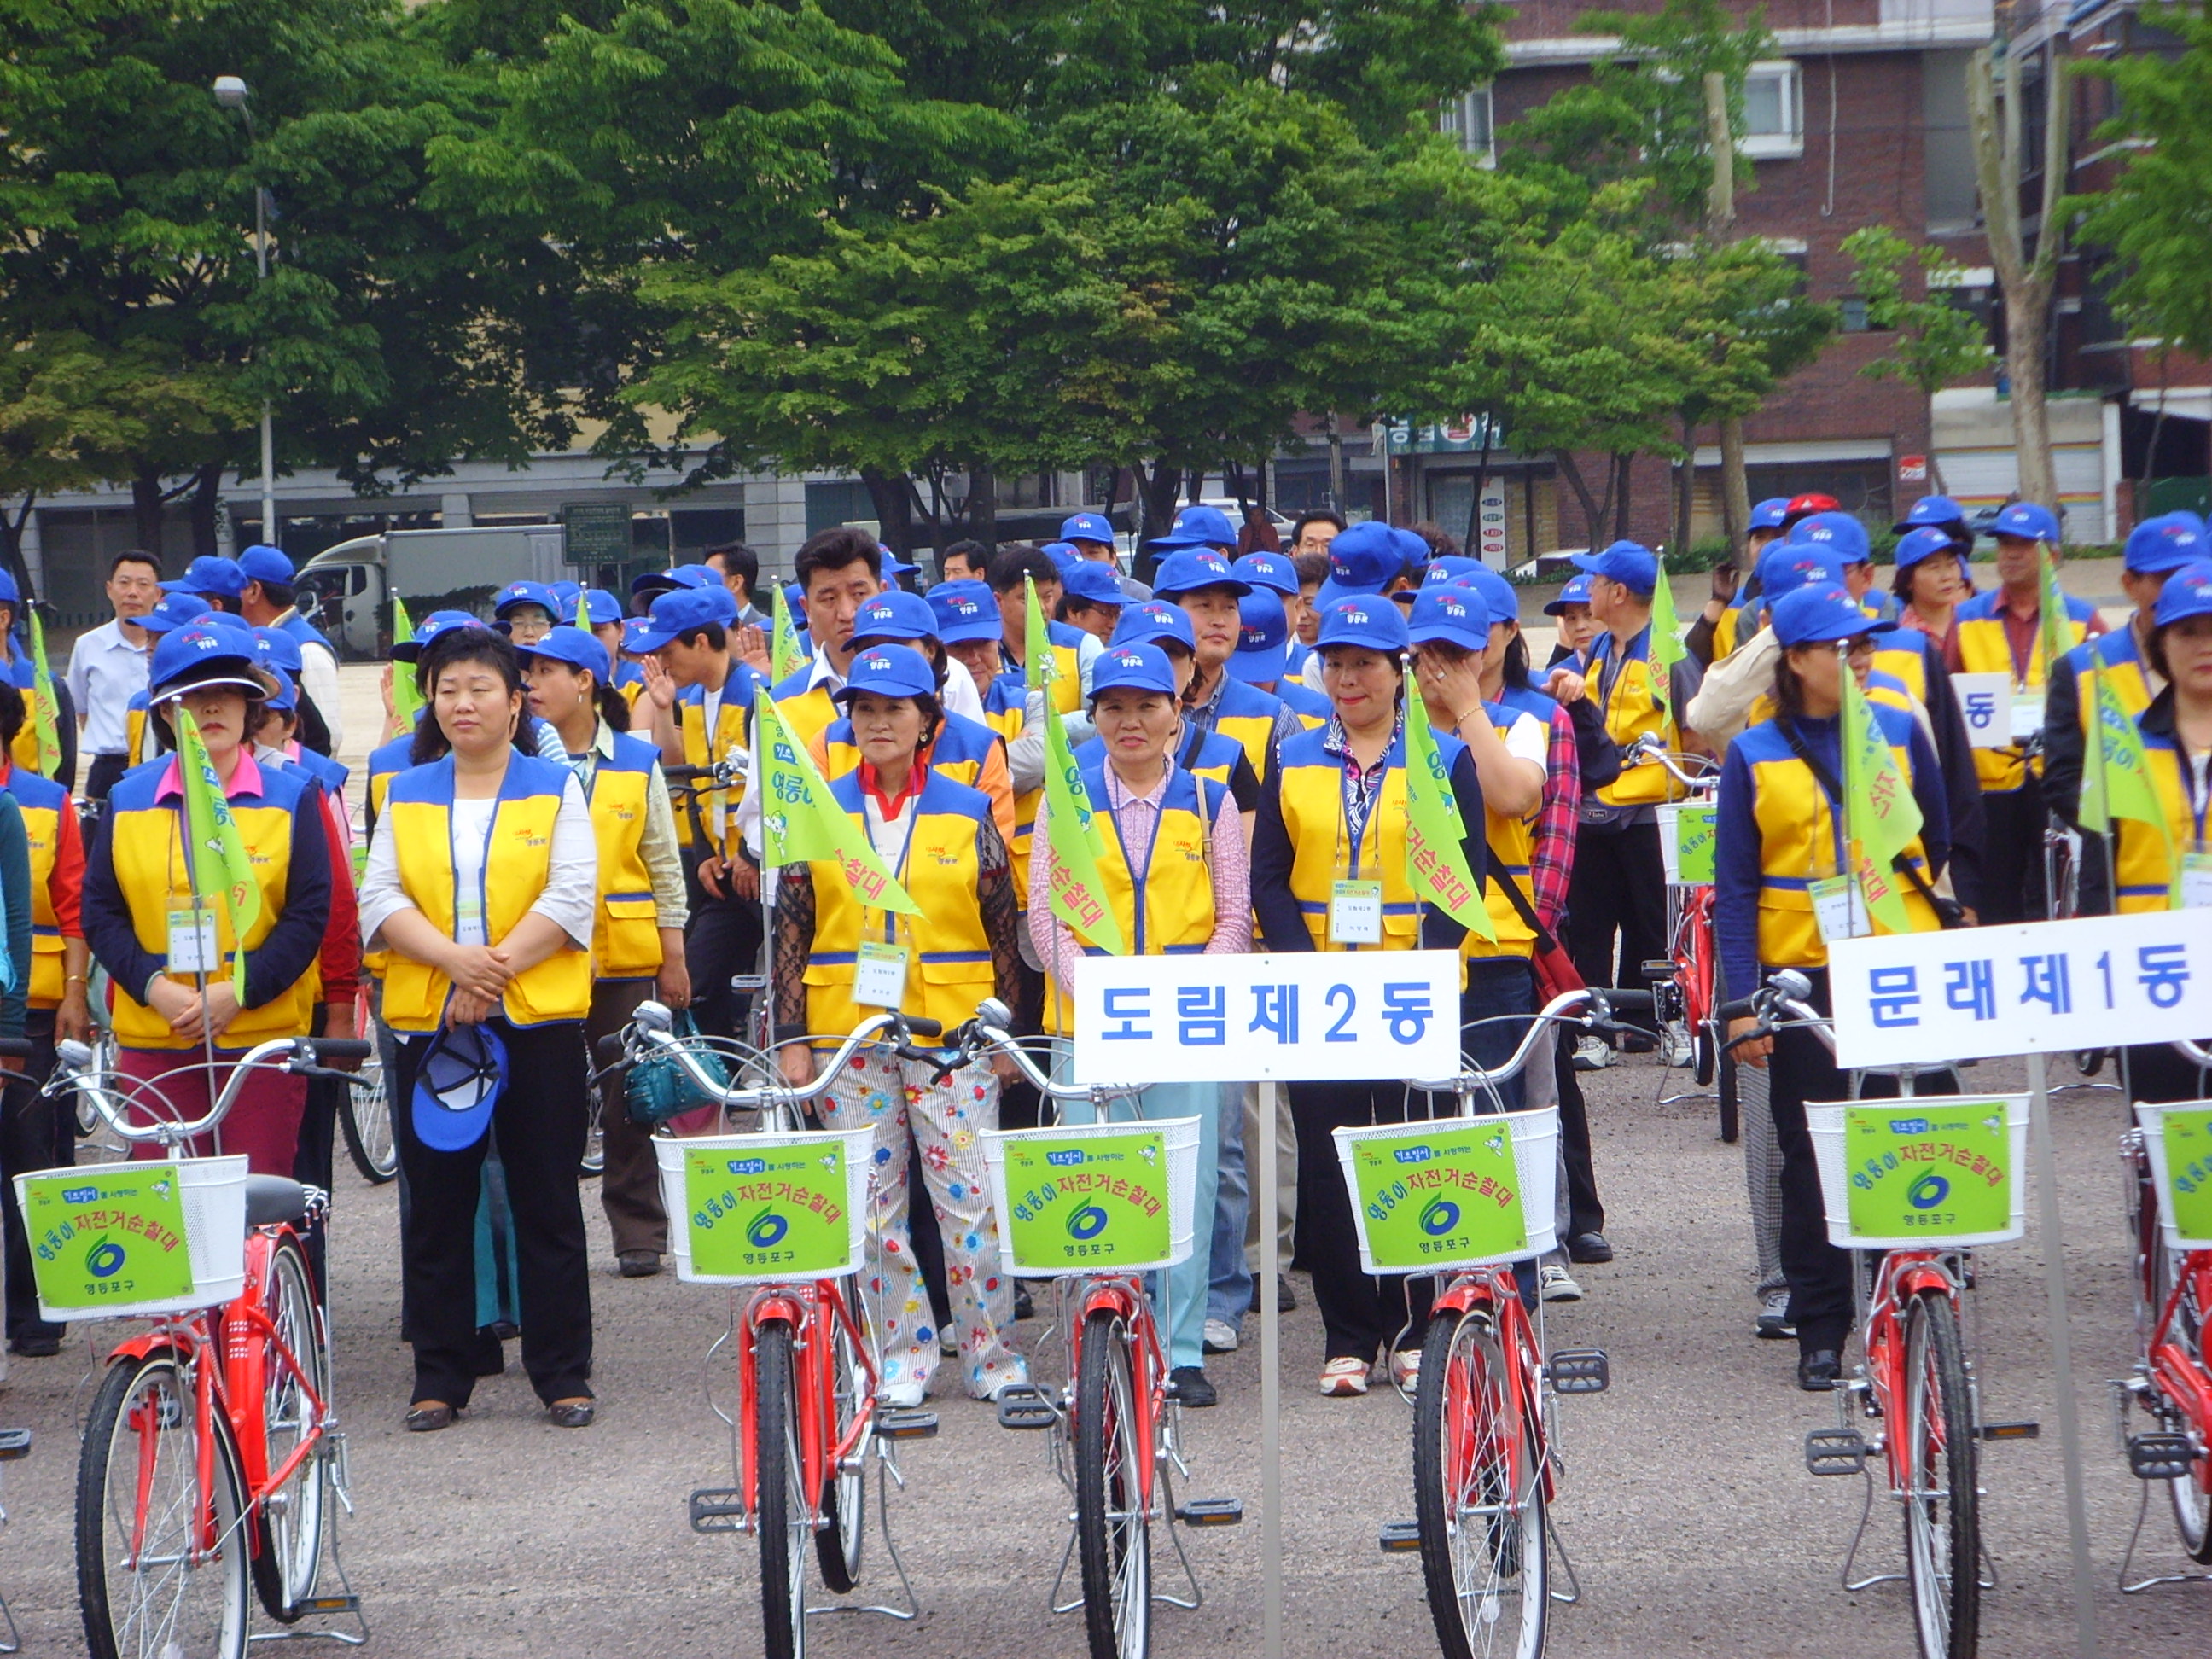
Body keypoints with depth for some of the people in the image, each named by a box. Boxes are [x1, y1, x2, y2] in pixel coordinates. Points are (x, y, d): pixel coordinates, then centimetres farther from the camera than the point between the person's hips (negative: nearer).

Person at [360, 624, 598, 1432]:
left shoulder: (556, 789, 5)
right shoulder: (406, 794, 11)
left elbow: (572, 896, -6)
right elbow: (379, 899, 1)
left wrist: (497, 969, -16)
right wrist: (453, 959, -16)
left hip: (537, 1022, -2)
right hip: (429, 1023, 2)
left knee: (546, 1203, 1)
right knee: (436, 1207, 4)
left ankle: (562, 1373, 7)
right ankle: (439, 1374, 12)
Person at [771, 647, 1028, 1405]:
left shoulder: (968, 813, 6)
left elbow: (1002, 931, 8)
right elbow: (789, 930, 6)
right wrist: (790, 1036, 0)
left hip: (953, 1034, -1)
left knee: (971, 1199, -3)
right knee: (874, 1205, 3)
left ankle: (992, 1356, 7)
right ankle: (903, 1355, 12)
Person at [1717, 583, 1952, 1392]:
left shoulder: (1900, 732, 5)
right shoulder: (1753, 756, 1)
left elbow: (1940, 847, 14)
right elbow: (1734, 889, 1)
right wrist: (1741, 1000, -6)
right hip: (1800, 976, -1)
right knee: (1811, 1153, 2)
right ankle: (1820, 1330, 10)